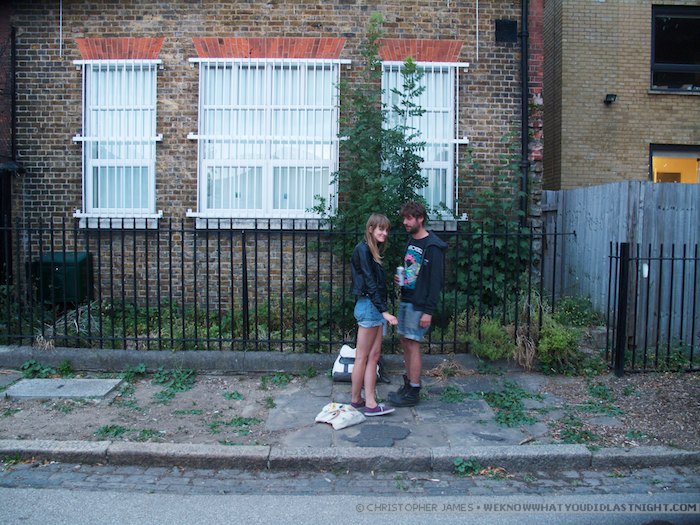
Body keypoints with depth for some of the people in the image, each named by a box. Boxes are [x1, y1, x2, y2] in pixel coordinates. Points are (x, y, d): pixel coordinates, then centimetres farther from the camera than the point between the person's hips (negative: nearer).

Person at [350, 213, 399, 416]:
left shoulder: (373, 250, 16)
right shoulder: (363, 249, -12)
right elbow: (369, 283, -18)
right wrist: (384, 311, -22)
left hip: (376, 306, 9)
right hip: (367, 305, -9)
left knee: (374, 355, 7)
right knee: (362, 357, 1)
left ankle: (369, 401, 10)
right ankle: (356, 400, 12)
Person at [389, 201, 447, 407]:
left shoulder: (433, 246, -14)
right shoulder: (410, 241, 12)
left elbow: (436, 281, -17)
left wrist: (429, 311, -19)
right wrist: (400, 278, 2)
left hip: (419, 304, -8)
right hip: (405, 299, 8)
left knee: (412, 343, -4)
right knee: (404, 340, 12)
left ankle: (413, 392, 6)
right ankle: (409, 383, 25)